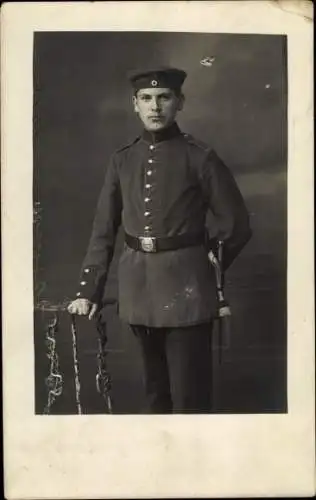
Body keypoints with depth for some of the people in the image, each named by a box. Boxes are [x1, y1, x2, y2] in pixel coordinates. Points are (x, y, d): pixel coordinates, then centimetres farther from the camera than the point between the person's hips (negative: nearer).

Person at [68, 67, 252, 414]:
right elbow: (103, 231, 8)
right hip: (138, 291, 4)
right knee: (155, 391, 19)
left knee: (189, 397, 1)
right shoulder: (122, 160, 8)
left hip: (185, 289, -4)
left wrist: (203, 267, 7)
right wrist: (89, 291, 3)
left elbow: (236, 226, 0)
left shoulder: (200, 157, -4)